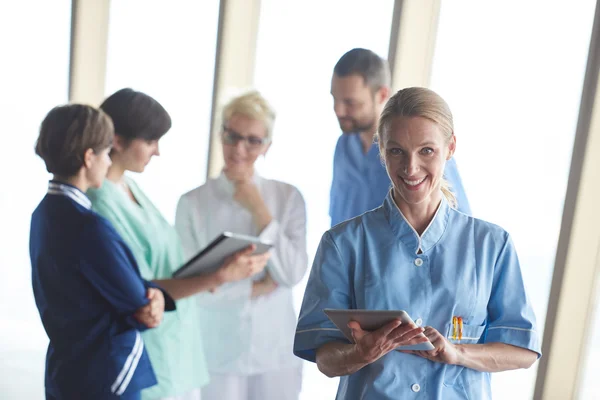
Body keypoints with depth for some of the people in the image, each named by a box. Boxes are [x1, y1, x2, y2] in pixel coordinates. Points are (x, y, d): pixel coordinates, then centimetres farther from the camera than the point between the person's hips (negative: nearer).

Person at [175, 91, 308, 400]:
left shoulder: (289, 197, -3)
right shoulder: (193, 203, -9)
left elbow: (293, 274, -9)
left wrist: (260, 212, -13)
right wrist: (256, 287, -10)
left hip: (276, 349, 2)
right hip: (218, 351, -2)